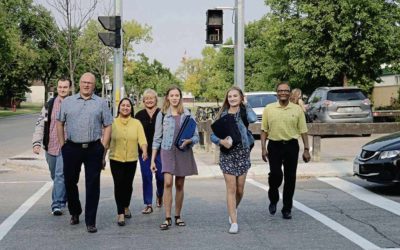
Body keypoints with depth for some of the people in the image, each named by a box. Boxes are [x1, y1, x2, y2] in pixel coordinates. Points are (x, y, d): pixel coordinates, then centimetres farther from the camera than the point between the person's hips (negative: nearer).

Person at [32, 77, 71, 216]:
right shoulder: (49, 105, 6)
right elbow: (40, 124, 6)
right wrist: (37, 142, -4)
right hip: (50, 147, 4)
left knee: (60, 175, -14)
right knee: (55, 176, 16)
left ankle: (57, 204, -10)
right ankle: (63, 199, 35)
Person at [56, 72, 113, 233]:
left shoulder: (101, 103, 5)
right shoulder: (68, 102, 9)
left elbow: (108, 126, 3)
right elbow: (60, 123, 12)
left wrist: (103, 148, -4)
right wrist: (62, 144, 5)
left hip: (93, 149, -1)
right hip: (71, 148, 2)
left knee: (93, 185, 0)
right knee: (70, 182, 10)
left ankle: (90, 221, 8)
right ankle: (75, 212, 33)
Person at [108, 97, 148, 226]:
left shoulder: (136, 123, 2)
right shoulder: (113, 122, 1)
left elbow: (142, 139, -8)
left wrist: (144, 151, -25)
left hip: (131, 159, 1)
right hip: (116, 159, -1)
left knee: (128, 185, 11)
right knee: (118, 185, -7)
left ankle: (126, 207, 36)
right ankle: (120, 214, -2)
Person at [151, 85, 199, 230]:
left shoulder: (187, 115, 5)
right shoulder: (162, 115, 4)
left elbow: (196, 136, 6)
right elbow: (157, 138, 6)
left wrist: (188, 141, -17)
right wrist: (153, 159, 2)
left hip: (183, 152, 1)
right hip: (167, 151, -1)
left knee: (179, 185, 7)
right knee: (168, 182, -15)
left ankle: (178, 216, 19)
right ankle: (167, 218, -11)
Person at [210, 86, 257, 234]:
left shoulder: (244, 112, 2)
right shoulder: (223, 115, 4)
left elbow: (253, 119, -23)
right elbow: (213, 135, 3)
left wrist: (245, 105, -7)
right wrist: (221, 141, -18)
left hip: (242, 153, 1)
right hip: (227, 154, 0)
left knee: (240, 189, 8)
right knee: (231, 189, -5)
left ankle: (233, 210, 37)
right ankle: (234, 222, -1)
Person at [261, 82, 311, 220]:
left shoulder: (297, 109, 4)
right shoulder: (269, 109, 3)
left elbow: (303, 131, 5)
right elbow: (264, 130, 4)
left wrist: (306, 149, 1)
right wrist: (263, 148, -4)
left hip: (291, 146, 1)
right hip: (274, 145, -1)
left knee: (290, 178, 4)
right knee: (275, 174, -11)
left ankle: (287, 209, 16)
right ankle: (273, 199, 18)